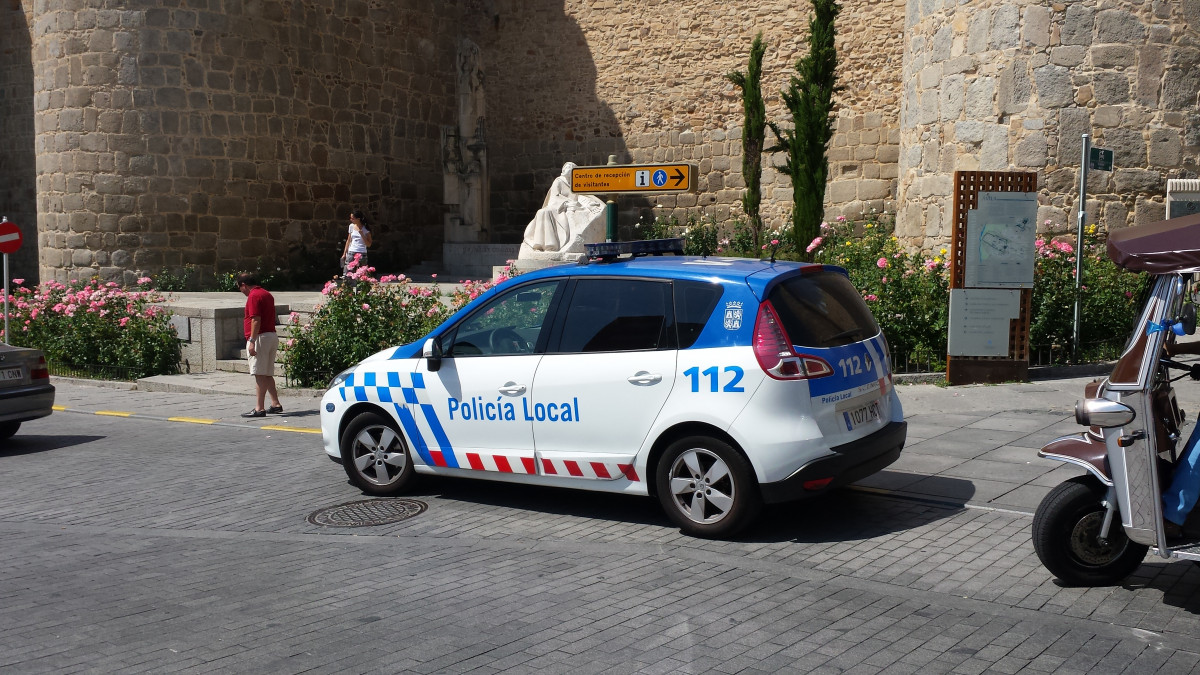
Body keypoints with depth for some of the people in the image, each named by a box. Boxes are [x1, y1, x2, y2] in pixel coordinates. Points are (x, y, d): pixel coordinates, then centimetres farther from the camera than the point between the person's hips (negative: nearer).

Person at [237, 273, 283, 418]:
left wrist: (252, 341, -21)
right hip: (272, 335, 10)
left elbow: (256, 320, -19)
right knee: (267, 374, 15)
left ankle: (259, 408, -11)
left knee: (260, 375, -10)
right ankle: (275, 404, 17)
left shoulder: (254, 296, -11)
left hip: (261, 337, -10)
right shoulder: (266, 294, 18)